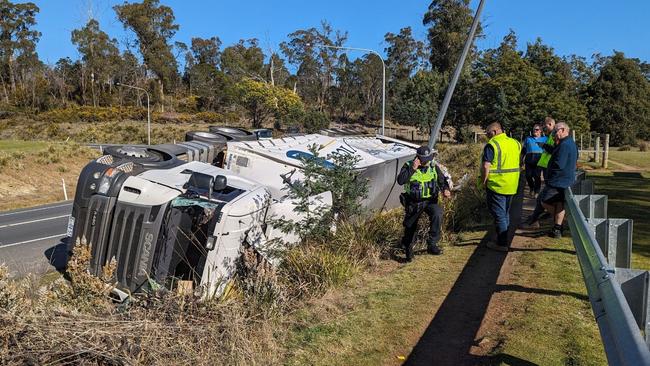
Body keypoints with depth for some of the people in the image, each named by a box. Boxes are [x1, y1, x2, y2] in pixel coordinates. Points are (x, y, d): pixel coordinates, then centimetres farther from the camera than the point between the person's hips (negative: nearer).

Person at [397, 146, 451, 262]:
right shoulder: (408, 166, -8)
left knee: (437, 214, -29)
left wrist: (446, 190, -17)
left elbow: (442, 181, 5)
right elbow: (400, 181, -23)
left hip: (430, 201, 1)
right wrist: (412, 169, -30)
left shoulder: (434, 167, 1)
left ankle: (432, 244, -18)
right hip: (413, 203, -1)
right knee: (410, 227, 6)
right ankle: (408, 248, 35)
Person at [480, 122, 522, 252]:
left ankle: (502, 244, 6)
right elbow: (518, 162, 16)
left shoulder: (492, 144, -15)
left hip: (497, 185, -8)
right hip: (512, 186, 8)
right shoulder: (515, 143, 10)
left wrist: (483, 181, -9)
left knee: (499, 215, 1)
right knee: (505, 213, 20)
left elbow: (486, 166, -20)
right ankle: (504, 238, 30)